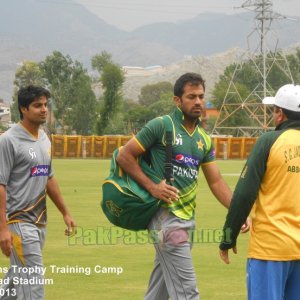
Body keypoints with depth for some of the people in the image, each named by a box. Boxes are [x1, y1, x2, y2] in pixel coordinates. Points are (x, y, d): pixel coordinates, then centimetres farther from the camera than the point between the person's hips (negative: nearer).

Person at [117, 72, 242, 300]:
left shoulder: (205, 140, 13)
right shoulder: (161, 126, -7)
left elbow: (216, 182, 13)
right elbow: (125, 156, -6)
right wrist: (152, 186, -14)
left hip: (187, 219, 7)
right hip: (167, 218, -7)